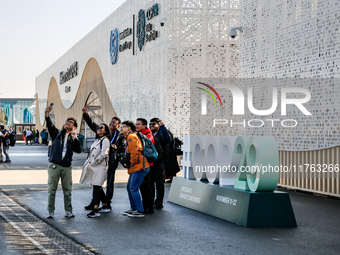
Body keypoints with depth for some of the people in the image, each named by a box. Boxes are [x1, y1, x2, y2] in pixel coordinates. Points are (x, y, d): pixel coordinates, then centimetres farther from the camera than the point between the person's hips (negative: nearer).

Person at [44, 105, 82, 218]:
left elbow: (78, 150, -5)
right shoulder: (57, 133, 8)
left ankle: (68, 211, 13)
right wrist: (47, 115, -29)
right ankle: (50, 211, 7)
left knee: (67, 190, 4)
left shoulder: (73, 139, 9)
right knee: (52, 189, 1)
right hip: (54, 165, -1)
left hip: (67, 166, 1)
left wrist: (75, 139, -15)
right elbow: (50, 126, -11)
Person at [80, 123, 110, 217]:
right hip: (93, 167, 9)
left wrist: (93, 163, -14)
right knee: (97, 188, 13)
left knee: (97, 187, -14)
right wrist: (88, 163, 10)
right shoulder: (97, 140, 20)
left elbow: (103, 154, -17)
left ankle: (96, 210, -17)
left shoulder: (105, 140, -7)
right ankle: (105, 205, 24)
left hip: (100, 167, -9)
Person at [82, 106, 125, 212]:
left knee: (109, 184, 2)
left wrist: (117, 147, -14)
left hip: (111, 163, -4)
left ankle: (107, 205, 10)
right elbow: (91, 124, 13)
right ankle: (94, 202, 20)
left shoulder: (120, 136, 1)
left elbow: (124, 148, 5)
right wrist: (85, 114, 3)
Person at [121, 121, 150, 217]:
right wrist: (129, 164, 18)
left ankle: (140, 211, -6)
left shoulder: (131, 137, -11)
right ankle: (133, 208, 23)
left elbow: (134, 152, -20)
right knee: (129, 187, 15)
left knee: (133, 188, -10)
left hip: (139, 167, -11)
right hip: (135, 168, 11)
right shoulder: (129, 137, 22)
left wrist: (132, 163, -10)